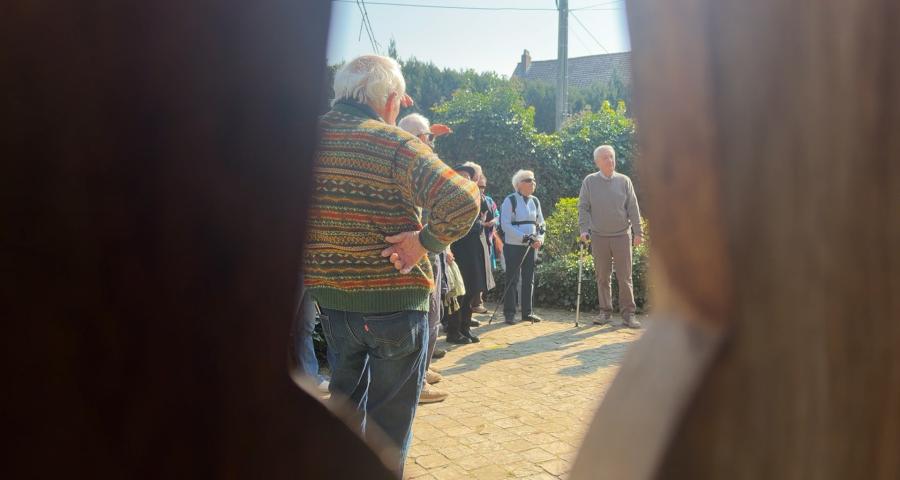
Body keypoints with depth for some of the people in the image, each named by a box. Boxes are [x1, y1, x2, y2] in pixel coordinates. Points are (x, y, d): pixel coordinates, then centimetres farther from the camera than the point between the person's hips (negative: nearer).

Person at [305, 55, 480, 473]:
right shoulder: (396, 145, -17)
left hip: (329, 296, 6)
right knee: (391, 415, 13)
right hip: (394, 301, -5)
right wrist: (425, 240, -16)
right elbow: (462, 201, -30)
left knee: (346, 402, 26)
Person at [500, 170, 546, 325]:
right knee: (512, 279, -1)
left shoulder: (535, 201, 11)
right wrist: (524, 237, -21)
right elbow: (505, 224, -15)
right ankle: (509, 313, 6)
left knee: (528, 279, 9)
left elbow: (540, 223, 15)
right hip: (513, 246, -6)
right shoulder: (510, 200, -8)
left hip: (531, 246, 6)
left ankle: (527, 312, 17)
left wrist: (540, 239, -4)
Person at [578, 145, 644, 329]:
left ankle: (628, 314, 6)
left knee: (625, 277, 0)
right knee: (602, 277, 6)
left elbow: (633, 208, 4)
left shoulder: (624, 181, 5)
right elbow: (583, 208, 3)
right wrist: (583, 229, -8)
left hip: (622, 235, 0)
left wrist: (638, 231, 0)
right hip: (599, 236, 0)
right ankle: (605, 312, 16)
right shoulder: (589, 181, 4)